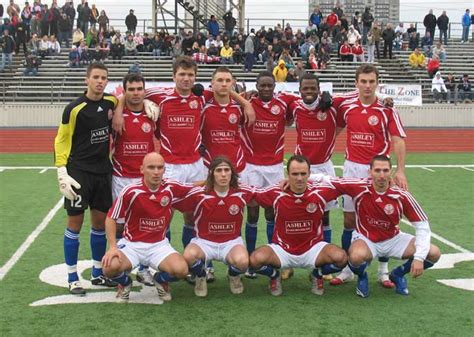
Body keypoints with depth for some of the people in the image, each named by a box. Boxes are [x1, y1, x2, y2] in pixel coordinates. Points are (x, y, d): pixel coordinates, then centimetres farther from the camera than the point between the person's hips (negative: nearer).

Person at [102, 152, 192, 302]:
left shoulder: (171, 188, -8)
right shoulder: (130, 191, -16)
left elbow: (194, 187, 13)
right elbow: (111, 218, -7)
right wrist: (113, 247, -16)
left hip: (159, 244, 2)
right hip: (131, 244, -2)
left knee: (181, 269, -25)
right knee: (110, 267, -31)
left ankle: (161, 280, 14)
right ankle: (125, 283, 9)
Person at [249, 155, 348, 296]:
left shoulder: (319, 192, -12)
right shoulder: (276, 193, -12)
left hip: (313, 248, 1)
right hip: (282, 249, -1)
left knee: (340, 257, -26)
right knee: (256, 259, -30)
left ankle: (317, 274, 9)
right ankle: (274, 275, 8)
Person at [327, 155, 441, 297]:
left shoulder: (401, 195, -18)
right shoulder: (359, 187, -22)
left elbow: (422, 225, -13)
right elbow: (329, 181, -13)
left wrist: (419, 257, -20)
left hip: (394, 239, 3)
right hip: (366, 239, -3)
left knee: (434, 253, -15)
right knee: (356, 256, -39)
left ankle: (398, 274, 14)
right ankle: (362, 277, 1)